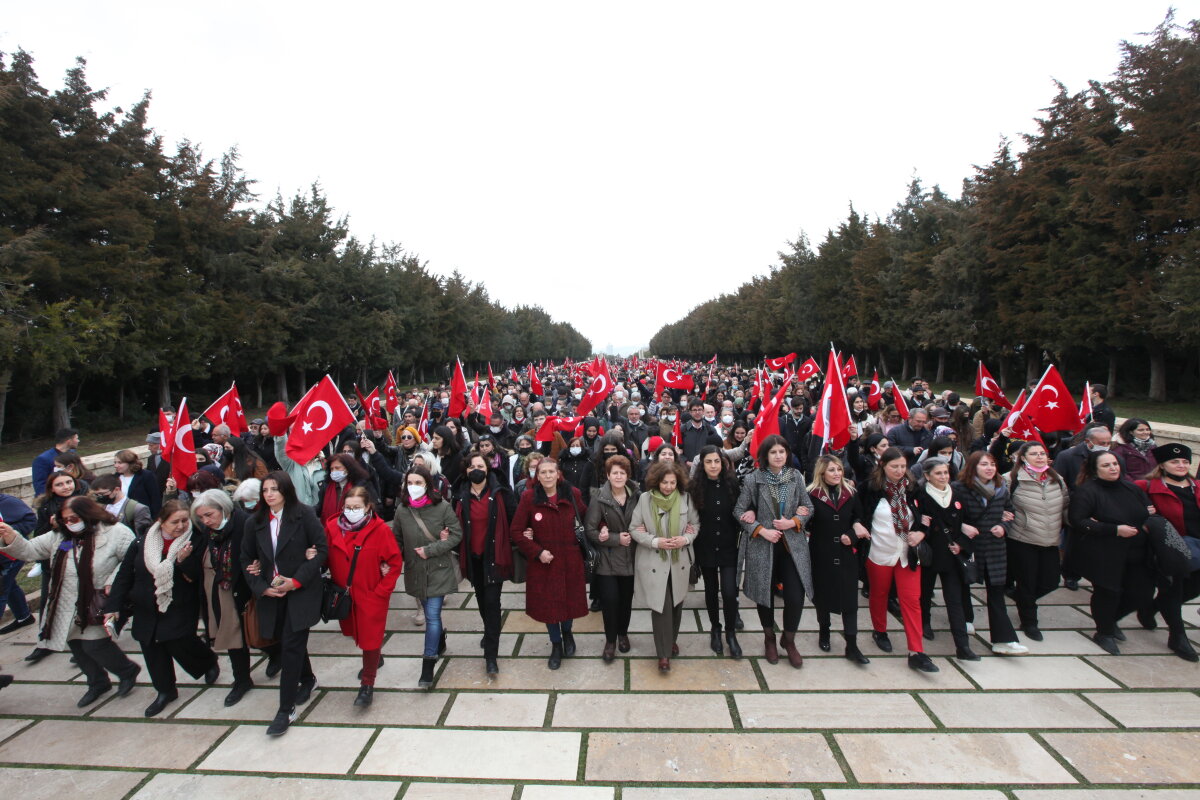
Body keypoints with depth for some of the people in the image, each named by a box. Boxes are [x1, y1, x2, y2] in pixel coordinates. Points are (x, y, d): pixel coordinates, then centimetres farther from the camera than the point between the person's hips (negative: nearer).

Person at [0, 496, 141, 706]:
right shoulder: (59, 536, 4)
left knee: (94, 646, -6)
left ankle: (127, 671, 21)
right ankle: (97, 682, 38)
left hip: (97, 606, -7)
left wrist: (113, 581, -21)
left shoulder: (115, 533, -16)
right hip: (66, 609, 7)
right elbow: (30, 551, 3)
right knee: (76, 645, 16)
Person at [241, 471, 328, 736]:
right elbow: (246, 559, 10)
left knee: (291, 645, -6)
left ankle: (286, 709, 5)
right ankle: (307, 680, 42)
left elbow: (322, 548, -10)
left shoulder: (304, 515, -9)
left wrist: (296, 580, -15)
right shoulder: (254, 523, 4)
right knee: (288, 642, 16)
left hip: (300, 591, -5)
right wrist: (261, 587, -4)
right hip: (270, 594, 5)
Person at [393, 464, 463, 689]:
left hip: (438, 569, -4)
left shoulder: (442, 506, -15)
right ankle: (439, 642, 47)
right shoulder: (402, 510, -4)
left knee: (432, 615, -7)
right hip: (416, 571, 4)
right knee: (430, 613, 20)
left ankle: (428, 668, 0)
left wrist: (430, 550, -17)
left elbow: (457, 535, -11)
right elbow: (397, 540, 8)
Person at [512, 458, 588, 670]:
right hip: (542, 561, -1)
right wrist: (537, 552, -13)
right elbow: (517, 531, -5)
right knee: (547, 603, 9)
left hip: (570, 560, 1)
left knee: (570, 600, 11)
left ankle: (567, 632, 45)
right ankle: (556, 644, 34)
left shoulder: (573, 494, -4)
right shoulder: (529, 497, -9)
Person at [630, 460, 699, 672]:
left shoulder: (685, 498, -4)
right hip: (654, 561, -3)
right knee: (661, 606, -4)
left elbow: (695, 524, 6)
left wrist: (686, 539, -14)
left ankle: (672, 639, 40)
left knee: (676, 604, 16)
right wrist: (655, 541, -19)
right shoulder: (645, 498, -9)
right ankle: (664, 653, 9)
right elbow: (634, 529, -5)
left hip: (679, 561, 3)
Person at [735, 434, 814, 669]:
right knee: (765, 594, 11)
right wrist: (761, 530, -12)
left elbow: (808, 506, 8)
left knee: (796, 595, -4)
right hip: (762, 545, -1)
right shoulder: (753, 479, -5)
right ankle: (769, 638, 35)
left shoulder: (796, 476, 1)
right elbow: (739, 510, -3)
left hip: (792, 543, 1)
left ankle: (789, 640, 22)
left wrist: (793, 522, -10)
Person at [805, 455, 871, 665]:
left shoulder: (850, 493, 3)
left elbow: (860, 520, 7)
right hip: (822, 555, -2)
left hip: (846, 555, 2)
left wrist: (852, 536, -9)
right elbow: (808, 525, -10)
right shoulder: (812, 495, -9)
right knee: (823, 595, 13)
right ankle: (824, 632, 35)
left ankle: (852, 646, 8)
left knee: (850, 599, 1)